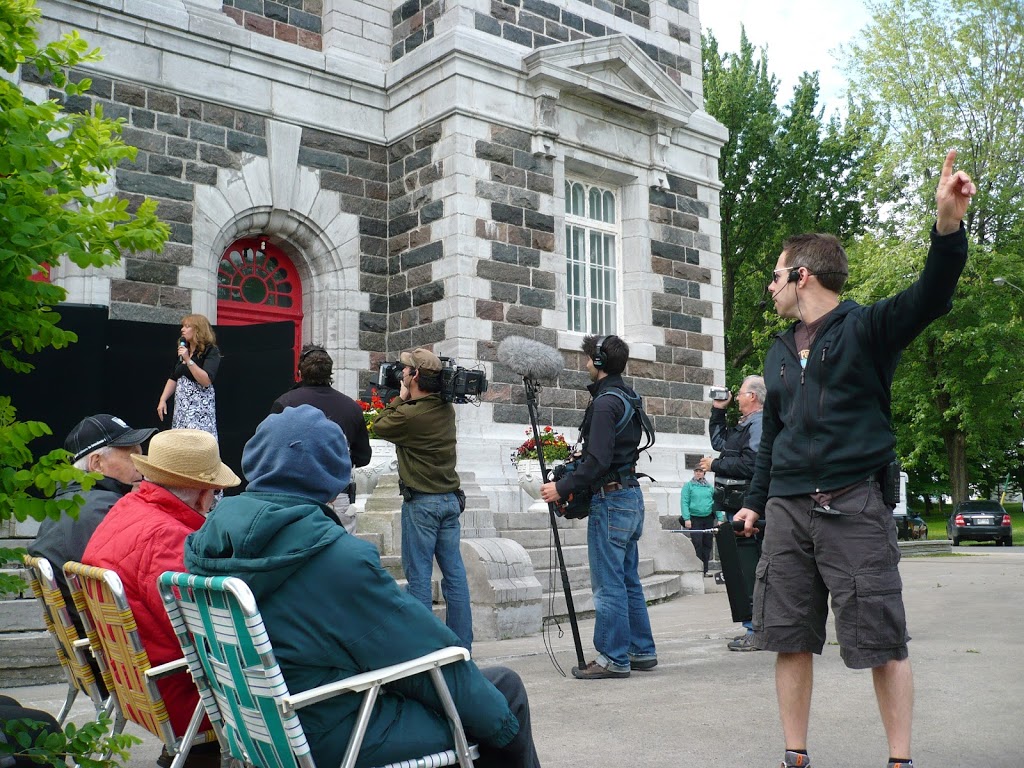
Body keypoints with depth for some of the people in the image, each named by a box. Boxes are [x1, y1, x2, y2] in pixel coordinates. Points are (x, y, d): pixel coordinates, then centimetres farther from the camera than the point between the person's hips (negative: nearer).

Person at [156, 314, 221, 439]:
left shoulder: (211, 352, -7)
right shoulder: (182, 350, 15)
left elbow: (206, 381, -19)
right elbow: (173, 379, 18)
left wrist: (188, 360, -21)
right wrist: (163, 399, 7)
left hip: (200, 407, -7)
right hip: (180, 406, 7)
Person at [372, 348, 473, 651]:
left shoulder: (410, 415, -18)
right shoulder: (447, 409, 4)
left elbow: (379, 426, 0)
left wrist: (400, 398, 7)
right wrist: (406, 401, 9)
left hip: (421, 503, -7)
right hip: (451, 499, 7)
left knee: (418, 573, 1)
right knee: (454, 572, 9)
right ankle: (461, 644, 14)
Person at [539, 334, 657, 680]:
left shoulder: (605, 403, -15)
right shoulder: (628, 398, 15)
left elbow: (598, 460, -22)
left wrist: (563, 488, -15)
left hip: (611, 499, -10)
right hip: (632, 495, 10)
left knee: (608, 583, -4)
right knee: (628, 579, 15)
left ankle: (613, 657, 2)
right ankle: (641, 651, 21)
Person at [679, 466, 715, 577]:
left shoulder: (709, 487, 11)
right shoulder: (688, 486, 1)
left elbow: (716, 503, 10)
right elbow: (684, 503, -5)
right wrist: (686, 518, -14)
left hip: (708, 518, 4)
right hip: (695, 519, -4)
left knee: (707, 544, 6)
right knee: (697, 543, -9)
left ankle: (705, 570, 15)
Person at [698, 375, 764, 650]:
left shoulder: (759, 424, -13)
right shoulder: (744, 425, 19)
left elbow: (749, 464, -23)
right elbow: (718, 442, 33)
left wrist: (715, 465, -11)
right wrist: (718, 411, 26)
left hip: (747, 509, -11)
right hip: (735, 507, 11)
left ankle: (756, 631, -3)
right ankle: (755, 629, 20)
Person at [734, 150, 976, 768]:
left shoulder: (866, 328, -2)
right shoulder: (780, 352, 16)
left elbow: (929, 298, -22)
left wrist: (949, 223, -38)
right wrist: (756, 501, 23)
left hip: (855, 506, -6)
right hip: (788, 509, 6)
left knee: (883, 640, -1)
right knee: (791, 639, 7)